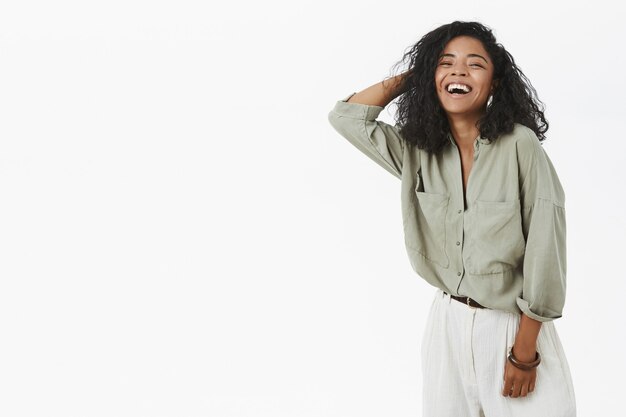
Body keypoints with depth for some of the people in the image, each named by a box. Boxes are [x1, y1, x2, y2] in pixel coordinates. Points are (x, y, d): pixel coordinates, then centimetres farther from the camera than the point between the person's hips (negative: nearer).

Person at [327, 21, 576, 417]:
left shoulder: (519, 144, -14)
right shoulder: (416, 149, 0)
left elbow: (546, 249, -14)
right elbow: (346, 116, 3)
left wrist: (525, 350, -13)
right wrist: (411, 77, -1)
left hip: (514, 325, -4)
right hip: (448, 324, 4)